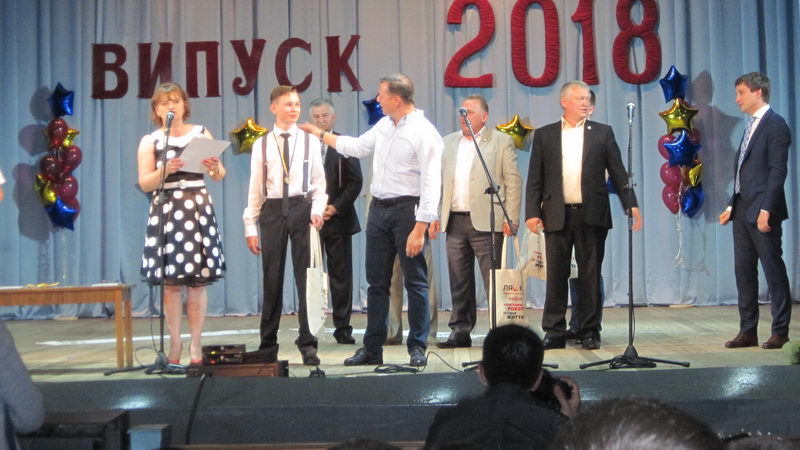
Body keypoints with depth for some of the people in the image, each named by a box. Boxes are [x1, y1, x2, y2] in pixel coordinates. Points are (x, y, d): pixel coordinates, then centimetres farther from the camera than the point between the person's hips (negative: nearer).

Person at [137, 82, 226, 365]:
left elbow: (220, 176, 11)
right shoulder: (150, 141, 8)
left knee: (198, 282, -2)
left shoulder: (201, 134, 11)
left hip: (198, 207, 1)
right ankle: (174, 345, 5)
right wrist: (165, 171, -18)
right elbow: (144, 183, 0)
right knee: (171, 282, -2)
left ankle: (195, 345, 3)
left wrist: (215, 168, -11)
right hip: (166, 210, 0)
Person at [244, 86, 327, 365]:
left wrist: (317, 210, -11)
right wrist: (250, 226, 3)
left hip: (302, 209, -1)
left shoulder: (310, 141, 6)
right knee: (272, 279, 6)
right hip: (272, 210, 1)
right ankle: (268, 346, 16)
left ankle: (308, 345, 8)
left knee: (305, 277, 0)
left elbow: (319, 183, 6)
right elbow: (255, 188, 7)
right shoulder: (261, 145, 7)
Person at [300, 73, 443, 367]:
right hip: (378, 209, 8)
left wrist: (419, 229, -22)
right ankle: (372, 348, 16)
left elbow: (431, 184, -17)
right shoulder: (384, 126, 12)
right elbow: (357, 147, 29)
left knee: (415, 282, 0)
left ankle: (417, 348, 8)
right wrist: (320, 134, 31)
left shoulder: (424, 133, -12)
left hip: (407, 210, -7)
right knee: (376, 282, 10)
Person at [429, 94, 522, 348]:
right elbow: (438, 182, 17)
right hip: (455, 222, 5)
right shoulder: (448, 143, 16)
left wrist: (510, 220, -9)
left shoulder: (501, 142, 2)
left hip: (486, 222, -5)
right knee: (459, 282, 9)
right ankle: (460, 331, 16)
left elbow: (513, 182, -2)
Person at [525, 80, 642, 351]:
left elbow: (618, 173, 6)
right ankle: (554, 332, 10)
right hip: (557, 215, 0)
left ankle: (589, 332, 11)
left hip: (592, 215, 0)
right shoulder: (544, 135, 8)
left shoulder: (602, 133, 8)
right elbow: (535, 179, 6)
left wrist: (631, 205, -4)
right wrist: (532, 212, -3)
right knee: (556, 275, 3)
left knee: (590, 275, 4)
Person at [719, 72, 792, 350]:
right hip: (743, 211, 9)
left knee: (773, 269, -2)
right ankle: (748, 331, 15)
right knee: (744, 270, 9)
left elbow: (778, 170, -16)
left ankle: (780, 332, 5)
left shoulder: (775, 125, -9)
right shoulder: (752, 125, 18)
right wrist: (733, 206, 14)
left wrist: (766, 209, -21)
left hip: (763, 212, -9)